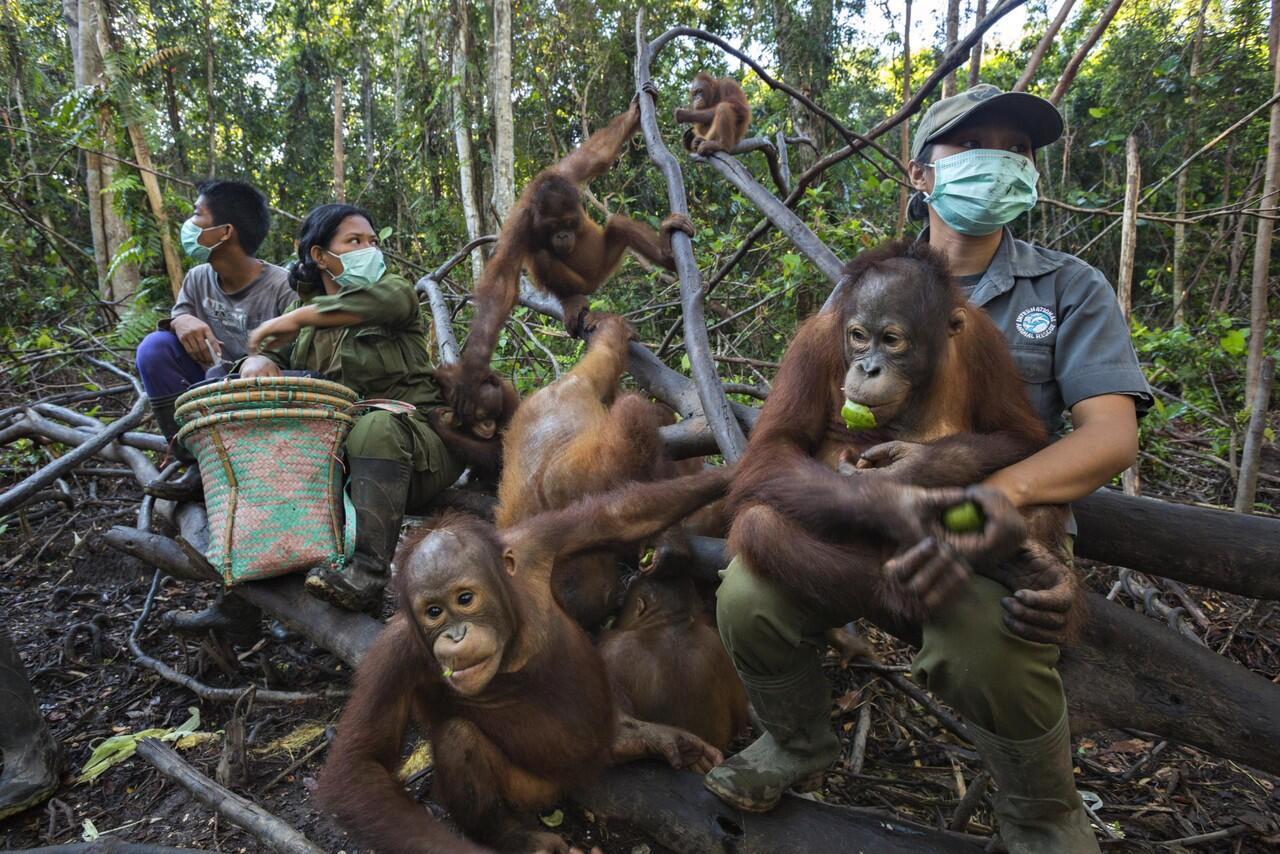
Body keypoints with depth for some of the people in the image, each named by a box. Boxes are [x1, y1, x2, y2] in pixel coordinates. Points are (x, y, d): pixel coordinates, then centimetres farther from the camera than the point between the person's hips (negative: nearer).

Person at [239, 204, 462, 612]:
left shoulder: (392, 289, 2)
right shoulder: (304, 305, 16)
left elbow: (389, 299, -23)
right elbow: (270, 352, 7)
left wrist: (295, 319, -25)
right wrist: (257, 362, -19)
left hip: (407, 432, -5)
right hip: (335, 449, 5)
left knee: (376, 426, -36)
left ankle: (368, 569, -44)